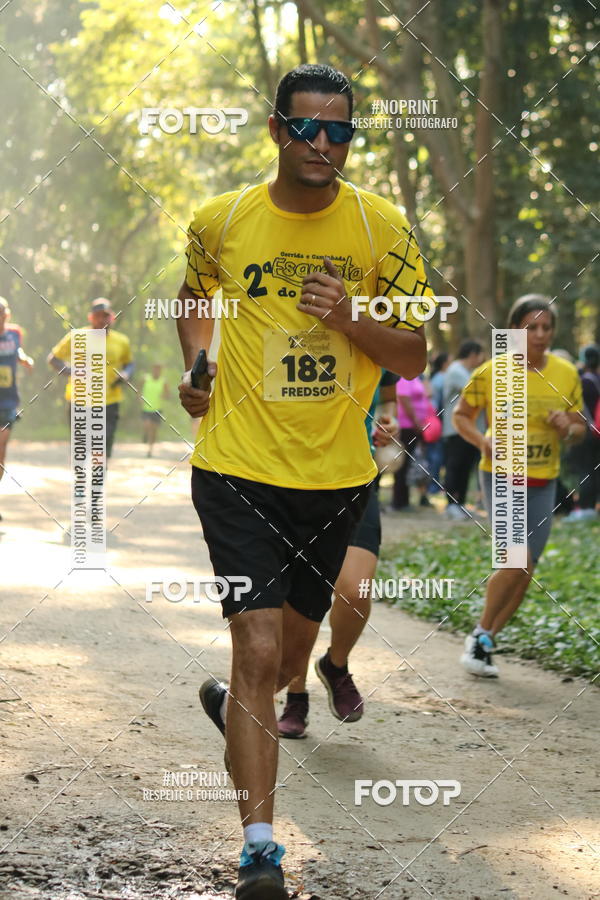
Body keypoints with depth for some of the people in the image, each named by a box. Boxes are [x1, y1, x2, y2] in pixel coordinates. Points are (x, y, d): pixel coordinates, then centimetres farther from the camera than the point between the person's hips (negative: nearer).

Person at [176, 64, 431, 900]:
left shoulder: (382, 227, -3)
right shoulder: (220, 221, -3)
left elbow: (415, 355, 0)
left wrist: (349, 319, -18)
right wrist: (196, 366, 2)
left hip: (337, 475, 3)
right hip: (238, 468, -2)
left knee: (293, 648, 18)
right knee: (258, 646, -14)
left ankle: (236, 705, 54)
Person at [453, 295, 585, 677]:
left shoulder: (566, 374, 1)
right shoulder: (491, 372, -10)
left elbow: (580, 427, 10)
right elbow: (461, 415, 1)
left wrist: (569, 428, -14)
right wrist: (483, 440, -18)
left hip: (543, 484, 5)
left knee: (525, 571, 5)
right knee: (518, 560, -18)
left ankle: (485, 643, 21)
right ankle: (480, 635, 2)